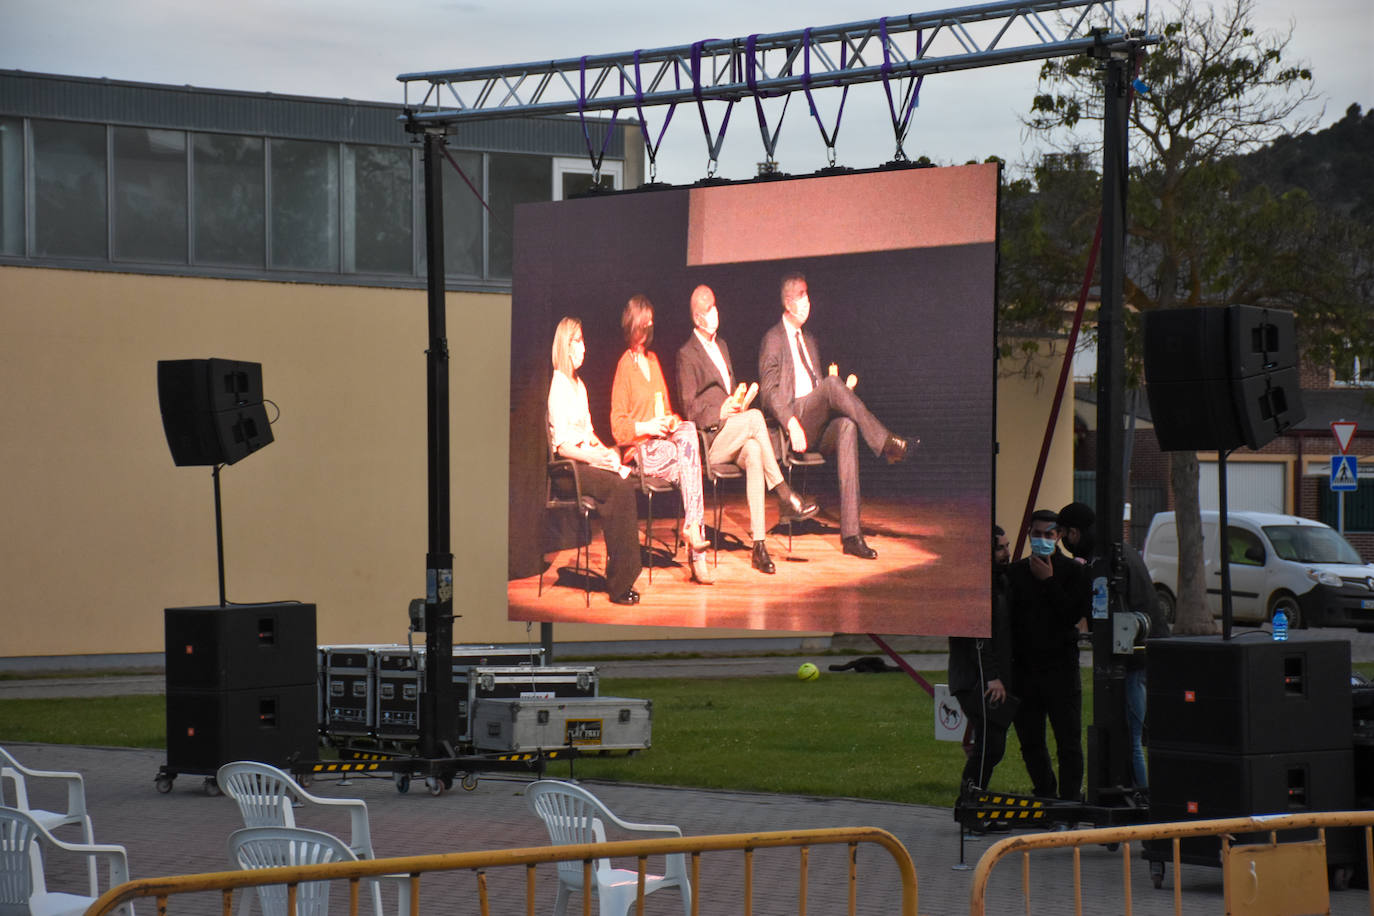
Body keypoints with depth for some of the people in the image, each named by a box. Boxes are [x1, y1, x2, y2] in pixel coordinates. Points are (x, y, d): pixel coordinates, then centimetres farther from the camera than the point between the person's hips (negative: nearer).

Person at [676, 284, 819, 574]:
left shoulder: (721, 346, 24)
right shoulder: (687, 354, 0)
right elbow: (690, 409, -5)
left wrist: (738, 403, 5)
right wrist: (719, 413, -18)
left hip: (733, 436, 5)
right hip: (708, 440, -5)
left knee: (754, 451, -30)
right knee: (755, 417, -30)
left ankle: (759, 543, -37)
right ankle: (785, 498, -27)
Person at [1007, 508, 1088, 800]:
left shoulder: (1071, 571, -1)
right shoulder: (1016, 572, 10)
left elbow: (1074, 614, -13)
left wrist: (1048, 581, -12)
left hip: (1060, 667, -4)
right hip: (1024, 667, 4)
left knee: (1068, 741, -3)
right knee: (1030, 740, 11)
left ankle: (1070, 797, 1)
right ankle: (1046, 794, 25)